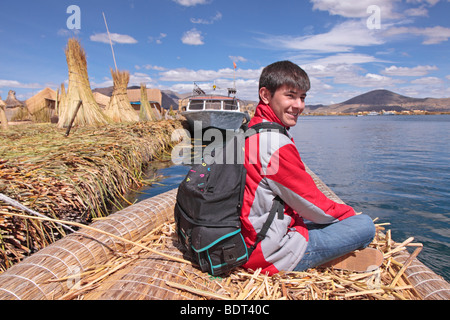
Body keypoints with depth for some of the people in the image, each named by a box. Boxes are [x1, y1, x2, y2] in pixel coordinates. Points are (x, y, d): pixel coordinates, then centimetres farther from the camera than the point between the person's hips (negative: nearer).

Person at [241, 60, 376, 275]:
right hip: (271, 255, -9)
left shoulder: (250, 131, 6)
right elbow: (313, 204, -15)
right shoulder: (276, 144, -25)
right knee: (365, 225, -5)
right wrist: (350, 213, 5)